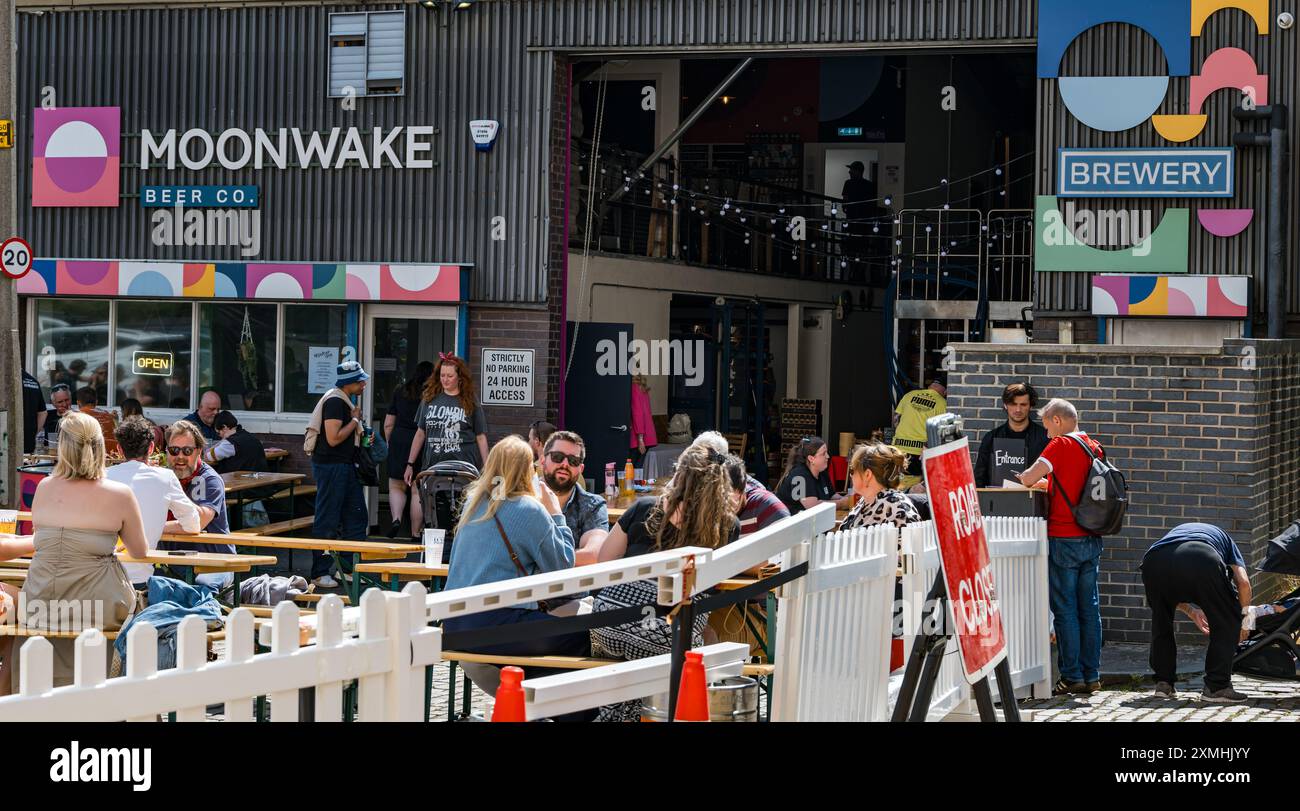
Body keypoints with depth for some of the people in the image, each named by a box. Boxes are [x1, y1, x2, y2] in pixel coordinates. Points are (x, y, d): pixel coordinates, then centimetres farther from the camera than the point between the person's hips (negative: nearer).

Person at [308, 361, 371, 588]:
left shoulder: (345, 400, 15)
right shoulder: (334, 402, -17)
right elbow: (333, 438, -23)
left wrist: (362, 435, 10)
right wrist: (355, 420, -12)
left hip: (345, 467, 10)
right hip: (331, 466, -10)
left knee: (357, 517, 12)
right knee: (327, 522, -4)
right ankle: (319, 574, 2)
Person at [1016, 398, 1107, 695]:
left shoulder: (1061, 445, -11)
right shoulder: (1095, 448, 10)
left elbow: (1029, 477, -18)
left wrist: (1026, 479, 4)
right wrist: (1046, 481, 19)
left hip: (1063, 539, -6)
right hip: (1091, 539, 6)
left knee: (1065, 609, -1)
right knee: (1089, 608, 9)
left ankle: (1072, 676, 0)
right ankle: (1092, 675, 12)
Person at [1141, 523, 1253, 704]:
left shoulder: (1175, 532, 46)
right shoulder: (1225, 539, 39)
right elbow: (1243, 582, 23)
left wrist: (1191, 612, 52)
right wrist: (1244, 621, 35)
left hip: (1154, 560, 3)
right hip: (1201, 560, -3)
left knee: (1161, 623, 29)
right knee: (1227, 621, 16)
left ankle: (1163, 683, 27)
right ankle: (1217, 687, 12)